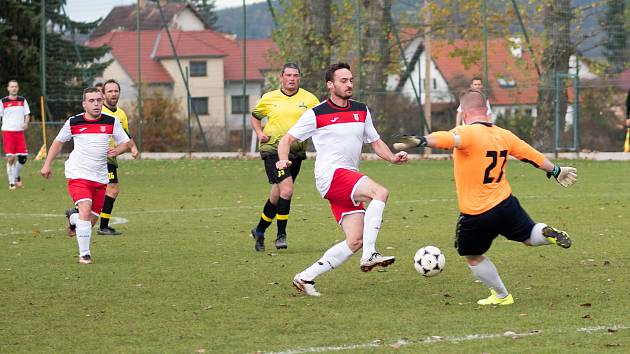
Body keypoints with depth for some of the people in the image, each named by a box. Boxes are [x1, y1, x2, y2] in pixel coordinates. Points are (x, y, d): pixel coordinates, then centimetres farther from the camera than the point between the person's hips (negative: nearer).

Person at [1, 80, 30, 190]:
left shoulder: (22, 100, 10)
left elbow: (27, 114, 13)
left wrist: (26, 123, -7)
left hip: (20, 132, 3)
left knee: (23, 157, -2)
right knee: (11, 158, -9)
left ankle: (16, 176, 24)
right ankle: (11, 183, -1)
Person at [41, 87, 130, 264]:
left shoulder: (111, 122, 0)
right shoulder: (73, 122, -3)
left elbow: (125, 143, 9)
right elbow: (58, 141, 13)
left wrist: (116, 150, -13)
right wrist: (47, 164, 9)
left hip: (100, 177, 3)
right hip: (78, 175, -3)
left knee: (92, 219, 8)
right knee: (85, 210, -24)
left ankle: (73, 218, 45)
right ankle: (84, 254, -16)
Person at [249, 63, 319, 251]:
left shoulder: (308, 99, 5)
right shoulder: (269, 98, 4)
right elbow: (255, 116, 19)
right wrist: (260, 133, 2)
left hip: (296, 152, 3)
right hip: (272, 149, -3)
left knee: (277, 196, 11)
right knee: (286, 189, -20)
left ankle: (259, 231, 30)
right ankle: (281, 234, -8)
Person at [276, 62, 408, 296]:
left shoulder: (361, 111, 16)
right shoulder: (316, 114, -1)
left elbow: (375, 142, 22)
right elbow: (287, 139, 4)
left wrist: (392, 158, 2)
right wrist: (283, 159, -16)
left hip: (350, 178, 7)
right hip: (330, 174, -7)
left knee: (355, 240, -2)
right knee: (380, 192, -28)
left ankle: (306, 278, 5)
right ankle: (369, 255, -33)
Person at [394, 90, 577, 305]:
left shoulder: (467, 133, -16)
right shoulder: (504, 136, 4)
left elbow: (447, 139, -39)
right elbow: (533, 156, 16)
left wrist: (420, 141, -57)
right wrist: (556, 171, 32)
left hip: (475, 216, -5)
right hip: (506, 205, 5)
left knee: (473, 257, 19)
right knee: (530, 236, 26)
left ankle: (501, 296, 25)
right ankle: (547, 233, -6)